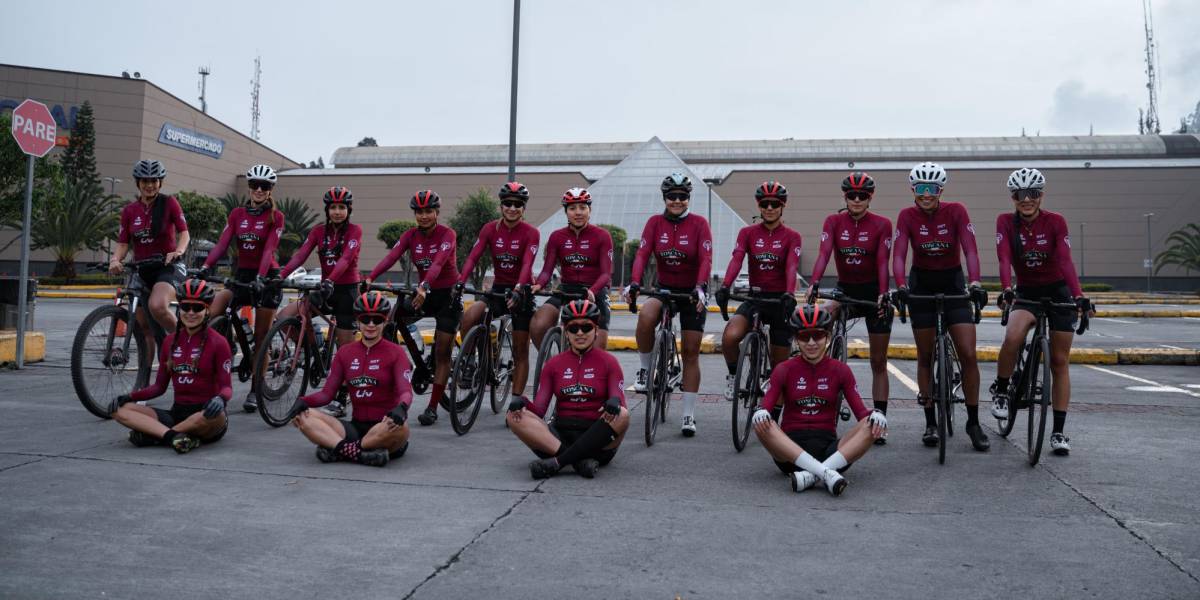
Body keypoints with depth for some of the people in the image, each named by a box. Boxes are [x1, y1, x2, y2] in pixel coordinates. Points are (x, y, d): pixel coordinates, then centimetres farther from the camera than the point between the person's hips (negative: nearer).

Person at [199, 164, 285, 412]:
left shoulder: (275, 216, -3)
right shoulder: (237, 214, 8)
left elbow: (269, 249, -16)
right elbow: (222, 243, -3)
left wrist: (260, 277, -30)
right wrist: (206, 268, -19)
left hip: (267, 278, -3)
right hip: (241, 275, 4)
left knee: (261, 337, 1)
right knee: (210, 313, -23)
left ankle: (255, 390, 11)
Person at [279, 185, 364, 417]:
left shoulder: (354, 231, -7)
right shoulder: (319, 231, 6)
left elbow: (346, 258, -22)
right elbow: (301, 254, -7)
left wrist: (330, 281, -38)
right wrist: (280, 276, -22)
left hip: (346, 291, -5)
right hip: (325, 290, 5)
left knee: (345, 348, -1)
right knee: (284, 317, -15)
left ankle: (340, 401, 8)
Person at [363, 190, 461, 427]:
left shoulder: (447, 234, -15)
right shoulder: (411, 235, -1)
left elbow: (438, 263, -32)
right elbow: (391, 257, -17)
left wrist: (424, 286, -49)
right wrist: (369, 278, -34)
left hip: (447, 295, -5)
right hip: (423, 293, 5)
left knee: (442, 354, -2)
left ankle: (433, 408, 5)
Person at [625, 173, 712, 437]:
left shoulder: (699, 224, -9)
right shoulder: (655, 222, -4)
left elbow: (705, 260, -19)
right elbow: (642, 255, -14)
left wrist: (700, 287, -36)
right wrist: (634, 283, -31)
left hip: (692, 291, -1)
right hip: (664, 288, 1)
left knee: (690, 353, 1)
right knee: (645, 316, -33)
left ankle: (689, 416, 9)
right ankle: (645, 370, -9)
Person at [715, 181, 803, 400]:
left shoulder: (791, 237, -1)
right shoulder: (748, 233, 3)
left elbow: (791, 267, -17)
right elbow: (736, 259, -13)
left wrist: (789, 294, -36)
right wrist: (725, 286, -31)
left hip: (780, 300, -1)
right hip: (755, 297, 1)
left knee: (779, 366, 4)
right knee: (729, 337, -28)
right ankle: (733, 375, 3)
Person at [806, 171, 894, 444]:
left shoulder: (882, 224, -8)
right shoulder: (834, 222, -4)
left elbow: (883, 262, -16)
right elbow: (824, 254, -17)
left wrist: (883, 293, -31)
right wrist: (814, 284, -33)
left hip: (874, 292, -1)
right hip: (845, 290, 1)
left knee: (878, 362, 3)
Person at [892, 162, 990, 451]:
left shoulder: (956, 211, -12)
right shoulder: (907, 216, -10)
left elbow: (970, 249, -21)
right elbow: (898, 254, -19)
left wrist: (975, 282, -38)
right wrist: (901, 285, -37)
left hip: (953, 283, 0)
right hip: (921, 285, 1)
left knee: (968, 355, -7)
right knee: (925, 357, 4)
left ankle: (973, 422, 6)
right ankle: (930, 423, 13)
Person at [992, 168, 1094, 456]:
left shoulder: (1055, 222, -12)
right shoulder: (1006, 222, -10)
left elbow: (1066, 260, -22)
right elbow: (1004, 259, -23)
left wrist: (1079, 295, -36)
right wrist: (1006, 289, -40)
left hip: (1059, 292, 0)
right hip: (1026, 292, 0)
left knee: (1060, 362, 1)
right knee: (1013, 337, -32)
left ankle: (1058, 431, 8)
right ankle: (1000, 390, -7)